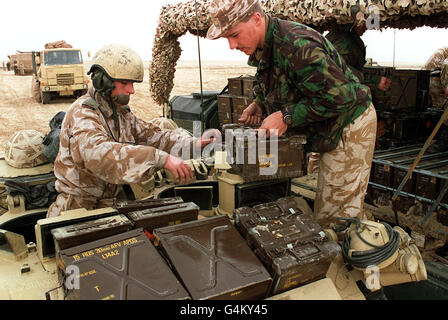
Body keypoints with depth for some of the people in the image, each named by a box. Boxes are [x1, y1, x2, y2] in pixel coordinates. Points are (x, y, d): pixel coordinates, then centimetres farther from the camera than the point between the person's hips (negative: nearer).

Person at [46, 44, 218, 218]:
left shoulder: (123, 113, 11)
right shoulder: (82, 114, -19)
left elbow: (151, 135, 7)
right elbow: (99, 153, -37)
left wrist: (193, 144, -10)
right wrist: (162, 158, -45)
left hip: (109, 203, 7)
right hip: (78, 209, -7)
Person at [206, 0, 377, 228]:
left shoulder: (297, 45, -29)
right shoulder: (264, 48, 4)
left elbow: (338, 96, -29)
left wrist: (286, 117, -26)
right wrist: (260, 104, 0)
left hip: (348, 127, -10)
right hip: (330, 131, 10)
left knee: (336, 216, -7)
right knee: (325, 212, 16)